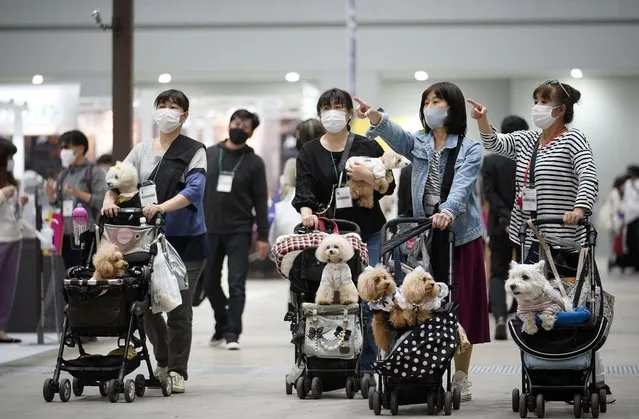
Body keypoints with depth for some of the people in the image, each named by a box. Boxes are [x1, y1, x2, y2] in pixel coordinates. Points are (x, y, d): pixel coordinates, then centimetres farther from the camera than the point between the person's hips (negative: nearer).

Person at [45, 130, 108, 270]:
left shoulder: (94, 172, -3)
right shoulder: (64, 175, 16)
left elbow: (103, 201, -12)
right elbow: (57, 204, 20)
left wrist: (79, 194, -20)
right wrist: (50, 195, 0)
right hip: (67, 236, 7)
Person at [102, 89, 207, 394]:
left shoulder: (194, 152, 0)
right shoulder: (141, 150, 12)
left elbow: (194, 190, -14)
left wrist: (161, 207, -28)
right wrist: (109, 200, -16)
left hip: (186, 239, -3)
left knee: (179, 309, -2)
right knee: (144, 303, 1)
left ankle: (177, 371, 8)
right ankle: (163, 361, 22)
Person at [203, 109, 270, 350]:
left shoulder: (254, 162, 2)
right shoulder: (208, 155, 8)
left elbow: (260, 201, 1)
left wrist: (263, 236, -4)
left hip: (239, 231, -3)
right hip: (210, 229, 3)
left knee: (236, 284, -8)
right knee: (210, 282, 10)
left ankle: (232, 333, -6)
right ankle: (222, 325, 29)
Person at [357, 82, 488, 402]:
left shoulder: (470, 149, -1)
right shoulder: (418, 144, 10)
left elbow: (461, 186, -18)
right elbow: (394, 133, -12)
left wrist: (448, 211, -38)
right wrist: (375, 117, -33)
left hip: (461, 234, -3)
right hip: (423, 234, 3)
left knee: (460, 304, 0)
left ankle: (461, 378, 9)